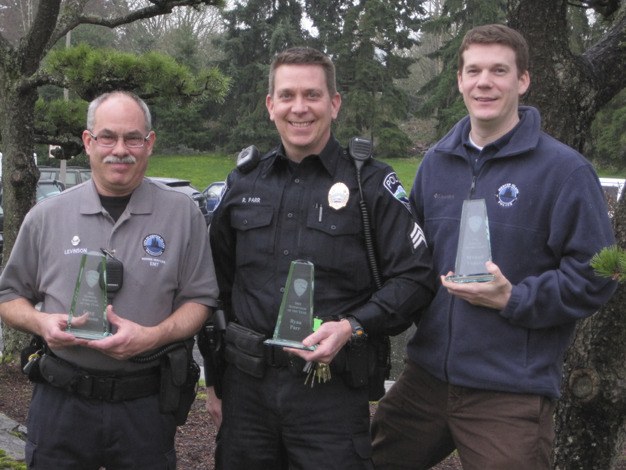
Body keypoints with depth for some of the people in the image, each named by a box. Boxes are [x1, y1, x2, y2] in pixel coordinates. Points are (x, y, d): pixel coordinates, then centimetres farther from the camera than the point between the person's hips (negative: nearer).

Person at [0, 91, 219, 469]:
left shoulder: (183, 214, 0)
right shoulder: (46, 217, 4)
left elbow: (199, 299, 0)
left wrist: (152, 336, -17)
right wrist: (41, 322, -9)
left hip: (146, 405, -1)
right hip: (61, 401, 1)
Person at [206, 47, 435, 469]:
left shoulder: (371, 183, -2)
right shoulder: (243, 184, 9)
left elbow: (415, 277, -5)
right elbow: (219, 287, 15)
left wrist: (351, 327, -18)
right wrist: (216, 380, 14)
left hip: (332, 392, -3)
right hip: (247, 387, 4)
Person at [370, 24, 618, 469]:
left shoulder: (564, 169, -9)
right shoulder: (437, 162, 9)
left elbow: (595, 274, -11)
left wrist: (512, 299, -19)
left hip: (511, 394, -5)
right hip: (426, 377, 6)